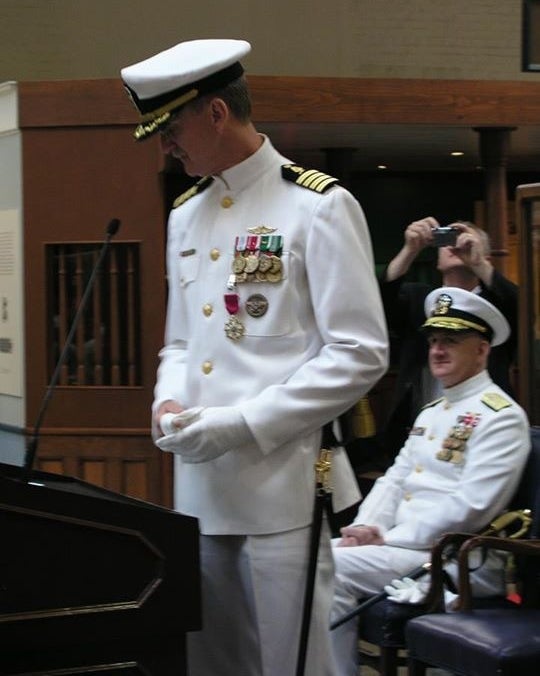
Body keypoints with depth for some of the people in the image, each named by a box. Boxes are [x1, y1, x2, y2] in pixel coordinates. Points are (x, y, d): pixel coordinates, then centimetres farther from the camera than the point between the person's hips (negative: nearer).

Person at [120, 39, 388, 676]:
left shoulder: (319, 207, -9)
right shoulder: (185, 215, 14)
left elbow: (359, 354, -14)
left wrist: (242, 425, -17)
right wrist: (170, 403, 0)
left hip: (282, 485, -7)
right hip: (199, 486, 7)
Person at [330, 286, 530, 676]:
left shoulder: (501, 417, -10)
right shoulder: (431, 413, 20)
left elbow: (469, 508, -20)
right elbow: (394, 480, 19)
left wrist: (387, 539, -18)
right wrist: (366, 528, -3)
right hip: (402, 546, 9)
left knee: (332, 569, -23)